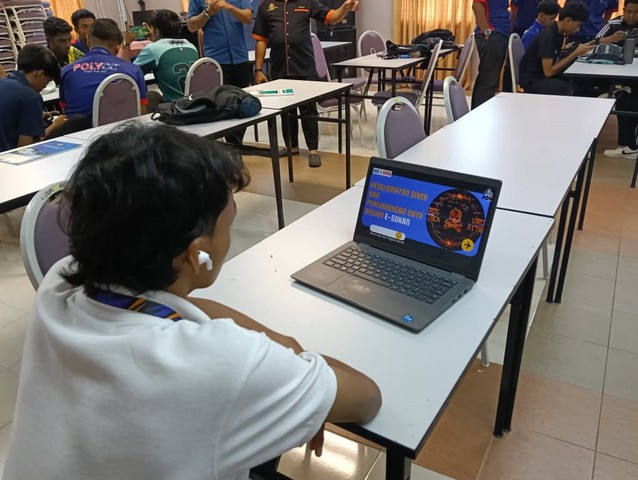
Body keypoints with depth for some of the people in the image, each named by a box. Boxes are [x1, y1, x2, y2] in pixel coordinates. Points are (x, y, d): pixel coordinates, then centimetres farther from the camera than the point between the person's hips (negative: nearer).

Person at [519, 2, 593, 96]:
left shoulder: (559, 33, 6)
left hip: (544, 75, 9)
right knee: (569, 90, -29)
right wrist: (575, 54, -19)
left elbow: (555, 61, 8)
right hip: (532, 81, -9)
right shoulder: (548, 36, -21)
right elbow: (548, 71, -23)